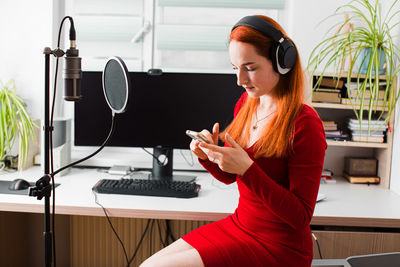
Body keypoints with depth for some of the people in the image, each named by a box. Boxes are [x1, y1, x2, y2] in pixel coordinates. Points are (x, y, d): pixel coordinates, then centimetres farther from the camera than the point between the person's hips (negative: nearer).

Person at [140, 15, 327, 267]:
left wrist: (247, 168, -28)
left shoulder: (305, 125, -20)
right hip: (237, 225, 7)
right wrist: (208, 156, -7)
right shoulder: (246, 104, 3)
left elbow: (300, 217, -19)